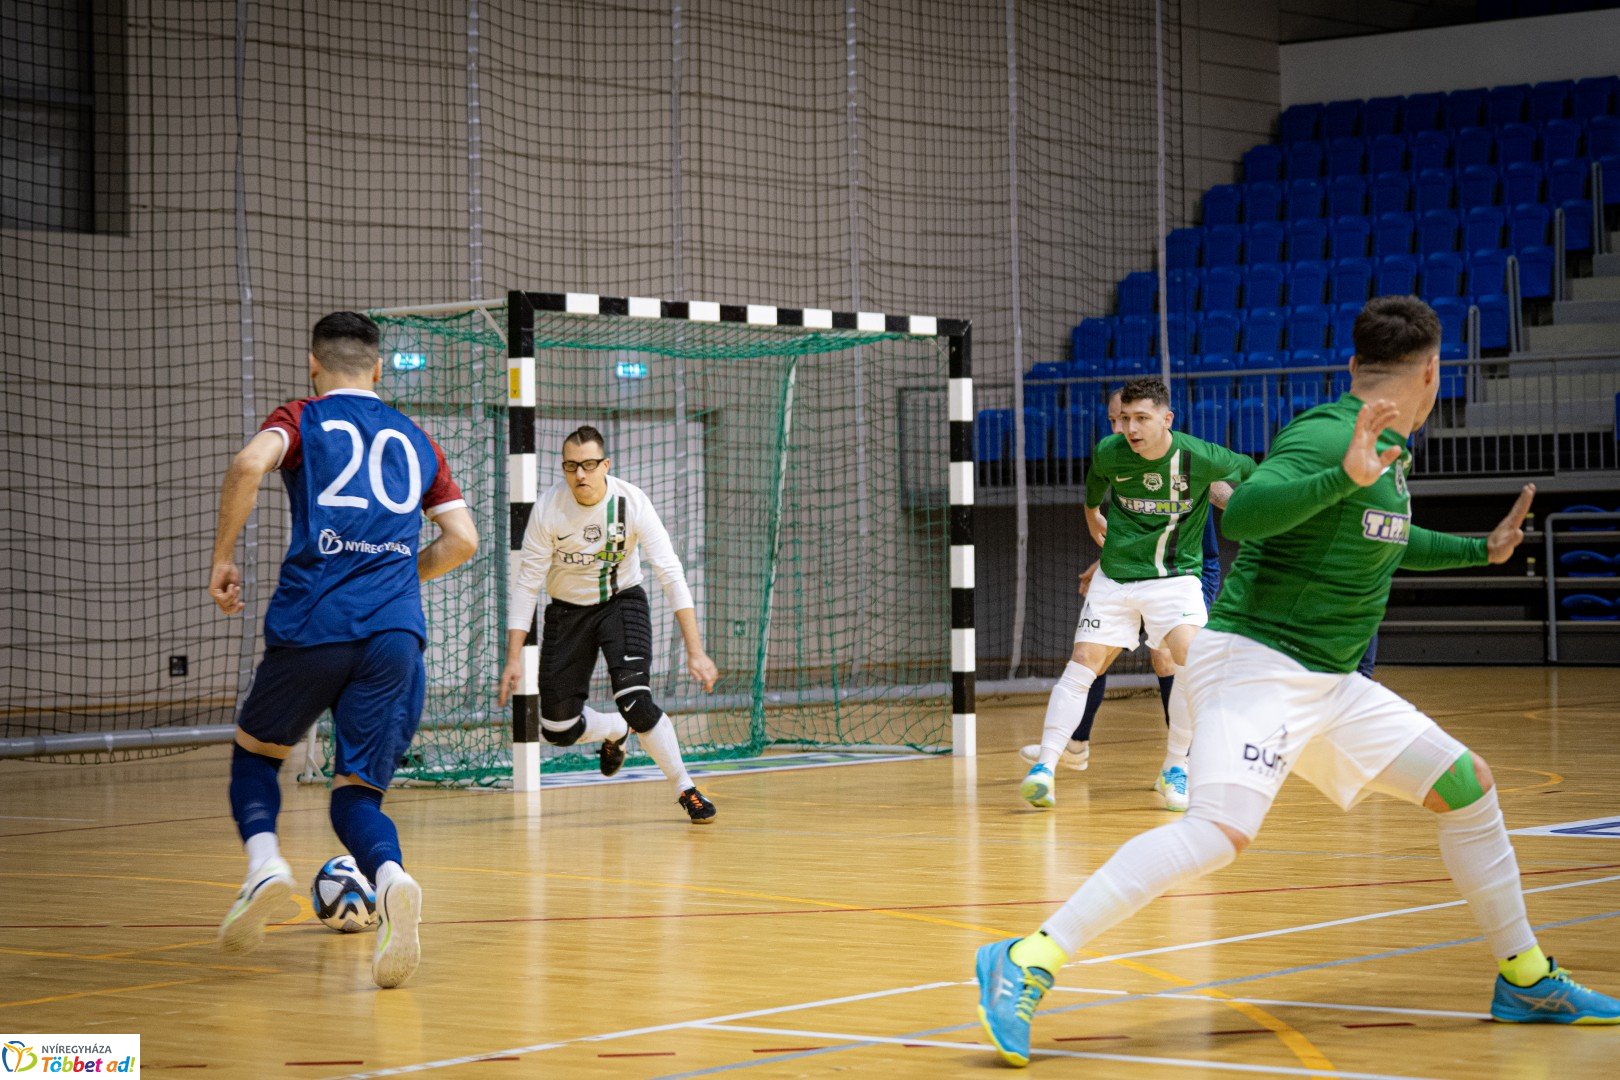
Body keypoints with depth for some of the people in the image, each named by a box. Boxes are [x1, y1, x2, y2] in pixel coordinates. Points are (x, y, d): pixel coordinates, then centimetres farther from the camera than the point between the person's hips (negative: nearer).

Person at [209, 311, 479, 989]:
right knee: (356, 792, 5)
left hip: (310, 624, -2)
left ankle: (263, 859, -5)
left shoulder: (302, 420, 10)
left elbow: (250, 463, -13)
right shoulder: (414, 440, 21)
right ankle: (390, 878, -28)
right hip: (395, 633, 2)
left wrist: (222, 559, -3)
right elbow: (463, 540, 17)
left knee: (256, 750, 23)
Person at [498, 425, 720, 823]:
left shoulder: (630, 502, -23)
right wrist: (513, 659, -18)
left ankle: (685, 788, -4)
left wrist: (695, 652, -27)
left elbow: (671, 575, -22)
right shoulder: (548, 509, -21)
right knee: (558, 729, -1)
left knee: (635, 702, -24)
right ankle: (614, 732, 34)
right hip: (568, 609, 2)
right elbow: (526, 583, -14)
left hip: (621, 601, -2)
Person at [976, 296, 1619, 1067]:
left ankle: (1526, 981, 25)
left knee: (1468, 785, 9)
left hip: (1330, 683, 10)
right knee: (1222, 829, -28)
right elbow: (1240, 515, -29)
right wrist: (1345, 475, -37)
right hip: (1255, 664, -10)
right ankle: (1028, 963, -24)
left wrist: (1479, 550, 41)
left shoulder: (1390, 454, 14)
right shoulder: (1324, 436, -15)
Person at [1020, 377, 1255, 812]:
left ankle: (1173, 768, -8)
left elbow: (1248, 469, 5)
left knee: (1191, 659, -23)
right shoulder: (1109, 453, -10)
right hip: (1116, 576, 2)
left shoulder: (1201, 458, -17)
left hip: (1176, 576, -2)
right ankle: (1044, 766, -5)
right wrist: (1092, 513, 30)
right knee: (1082, 664, -8)